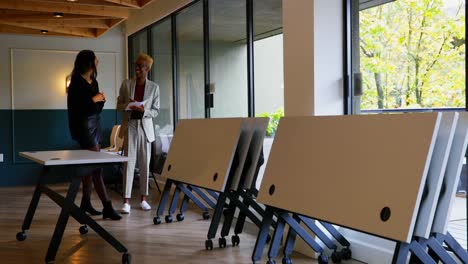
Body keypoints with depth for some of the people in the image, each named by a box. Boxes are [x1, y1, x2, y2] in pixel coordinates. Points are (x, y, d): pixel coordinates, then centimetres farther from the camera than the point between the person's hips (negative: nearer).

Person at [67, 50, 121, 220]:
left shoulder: (94, 82, 13)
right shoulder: (77, 83, -11)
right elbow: (74, 106, -17)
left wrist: (101, 100, -1)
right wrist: (93, 99, -15)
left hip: (95, 125, 9)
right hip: (84, 126, -9)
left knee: (90, 166, 11)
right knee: (96, 167, -10)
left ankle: (86, 203, 20)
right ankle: (107, 207, -9)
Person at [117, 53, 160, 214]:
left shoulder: (154, 87, 3)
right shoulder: (126, 84, 4)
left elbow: (156, 111, 2)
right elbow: (119, 105, 7)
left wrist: (144, 110, -17)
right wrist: (128, 106, -14)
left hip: (145, 127, 1)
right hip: (130, 126, -1)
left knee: (145, 163, 5)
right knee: (129, 163, -5)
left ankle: (143, 198, 16)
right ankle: (126, 201, -3)